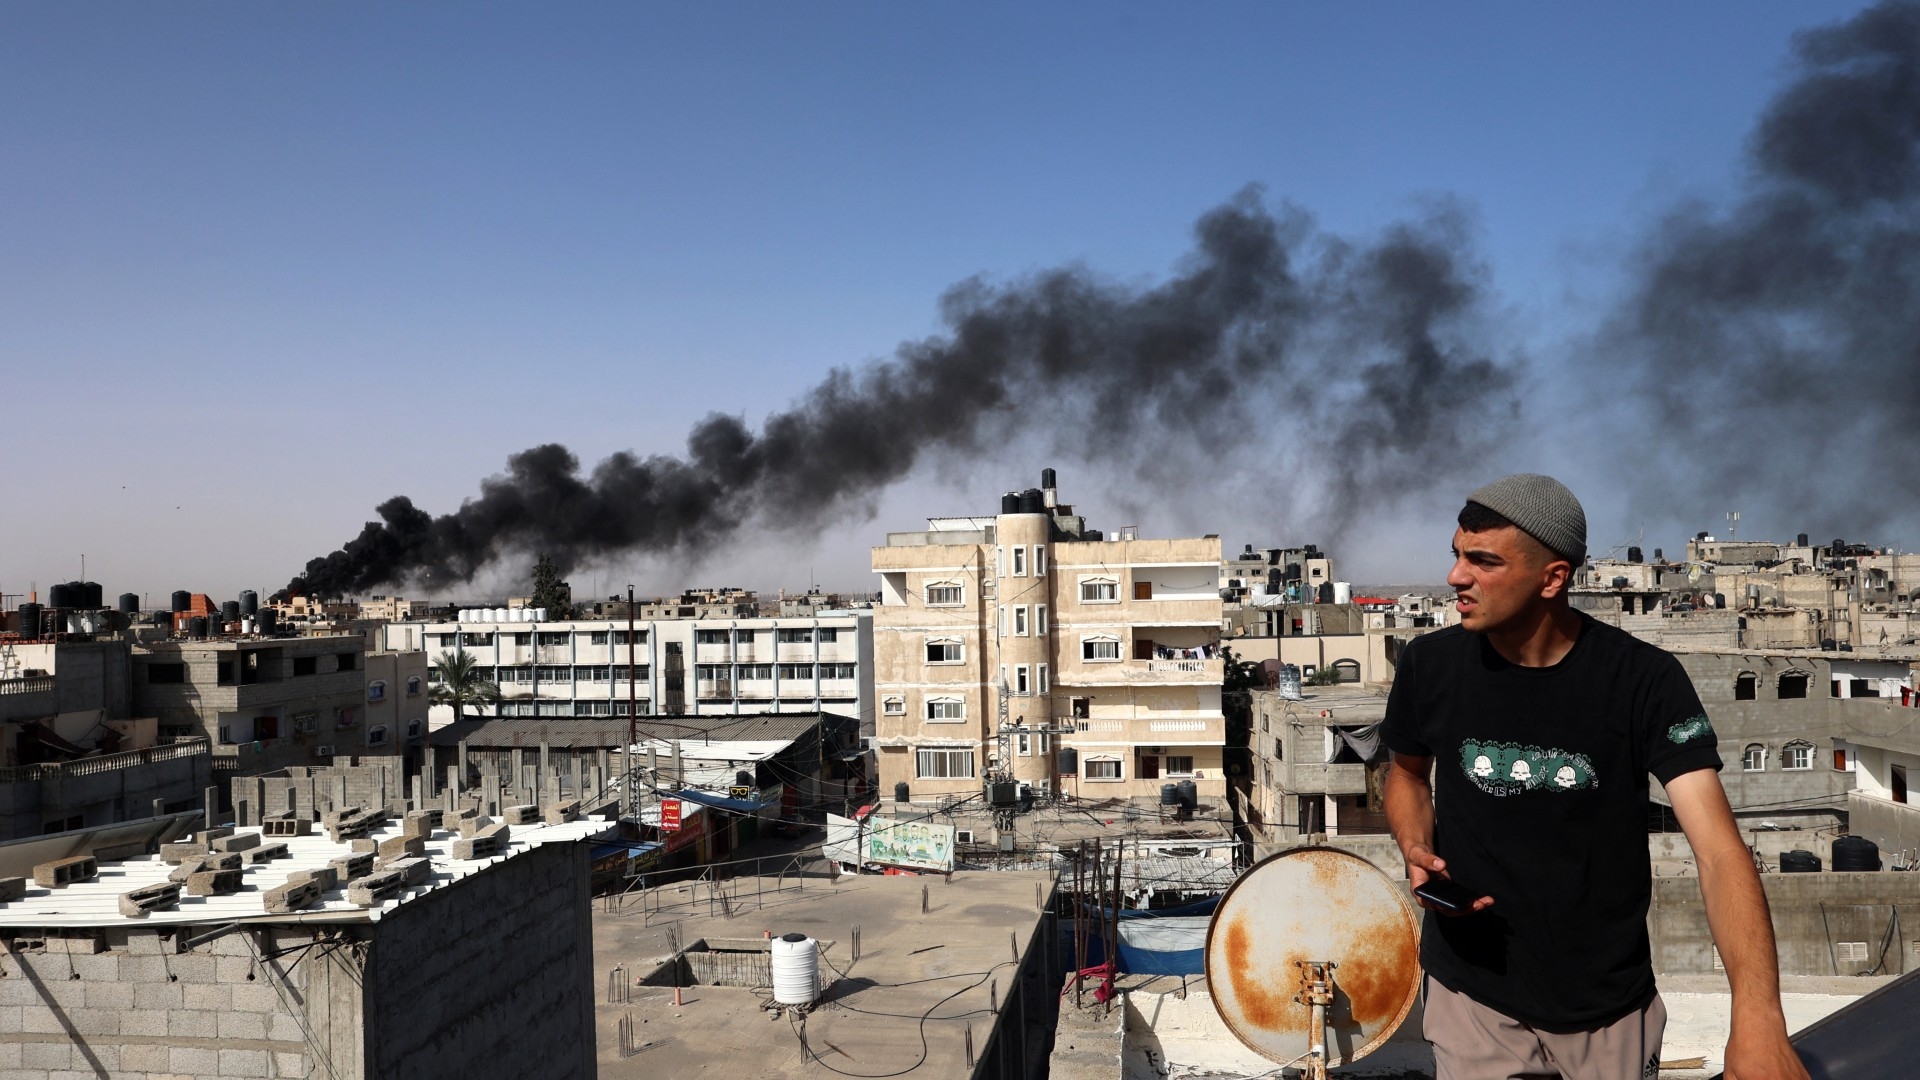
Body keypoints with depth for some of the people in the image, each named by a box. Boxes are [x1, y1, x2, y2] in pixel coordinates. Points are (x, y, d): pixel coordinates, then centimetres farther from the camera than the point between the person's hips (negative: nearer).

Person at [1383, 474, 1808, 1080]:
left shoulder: (1644, 680, -16)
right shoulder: (1429, 666, -10)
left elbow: (1718, 848, -23)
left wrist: (1756, 1017, -37)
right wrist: (1417, 851, -12)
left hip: (1611, 1006, 0)